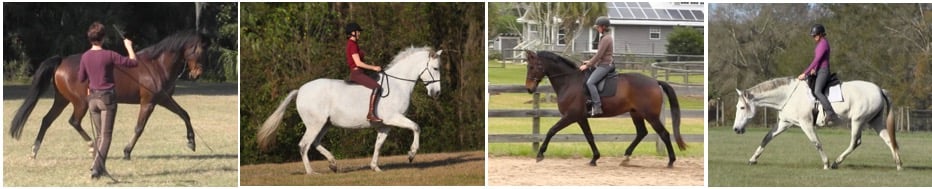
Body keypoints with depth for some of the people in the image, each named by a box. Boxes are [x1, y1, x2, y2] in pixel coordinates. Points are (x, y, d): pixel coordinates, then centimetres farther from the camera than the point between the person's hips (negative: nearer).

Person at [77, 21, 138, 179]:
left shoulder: (85, 57, 0)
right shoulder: (109, 55, -14)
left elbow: (81, 78, 12)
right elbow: (133, 62, -10)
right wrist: (129, 47, 5)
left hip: (92, 97, 5)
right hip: (107, 97, -5)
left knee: (100, 135, 17)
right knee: (106, 135, -4)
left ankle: (99, 167, 17)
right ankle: (97, 167, -14)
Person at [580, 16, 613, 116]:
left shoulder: (605, 39, -16)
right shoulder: (604, 38, 16)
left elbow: (599, 55, -19)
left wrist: (588, 65, -14)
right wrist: (590, 62, 17)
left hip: (605, 65, -11)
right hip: (602, 64, 11)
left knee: (590, 82, -25)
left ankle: (597, 107, -30)